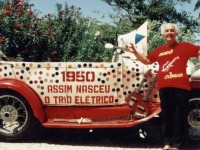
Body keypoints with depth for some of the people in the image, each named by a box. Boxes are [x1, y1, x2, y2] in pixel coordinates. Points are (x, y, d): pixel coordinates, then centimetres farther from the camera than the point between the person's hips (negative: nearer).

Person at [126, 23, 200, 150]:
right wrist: (135, 52, 15)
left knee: (180, 115, -1)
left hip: (180, 86, -4)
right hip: (164, 86, 4)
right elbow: (146, 60, 26)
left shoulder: (184, 46, 6)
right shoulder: (159, 50, 17)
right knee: (166, 115, 11)